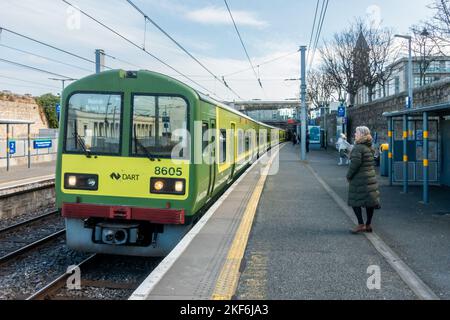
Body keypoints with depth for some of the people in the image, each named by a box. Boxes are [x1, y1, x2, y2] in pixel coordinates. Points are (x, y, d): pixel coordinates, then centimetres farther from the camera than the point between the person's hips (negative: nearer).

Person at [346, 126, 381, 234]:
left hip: (359, 179, -9)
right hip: (371, 176, 9)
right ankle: (368, 225, 19)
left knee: (355, 201, 0)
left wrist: (349, 175, -10)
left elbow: (355, 163, -21)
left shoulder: (358, 148, -15)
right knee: (370, 201, 11)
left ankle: (361, 225, -1)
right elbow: (372, 162, 16)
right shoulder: (370, 147, 12)